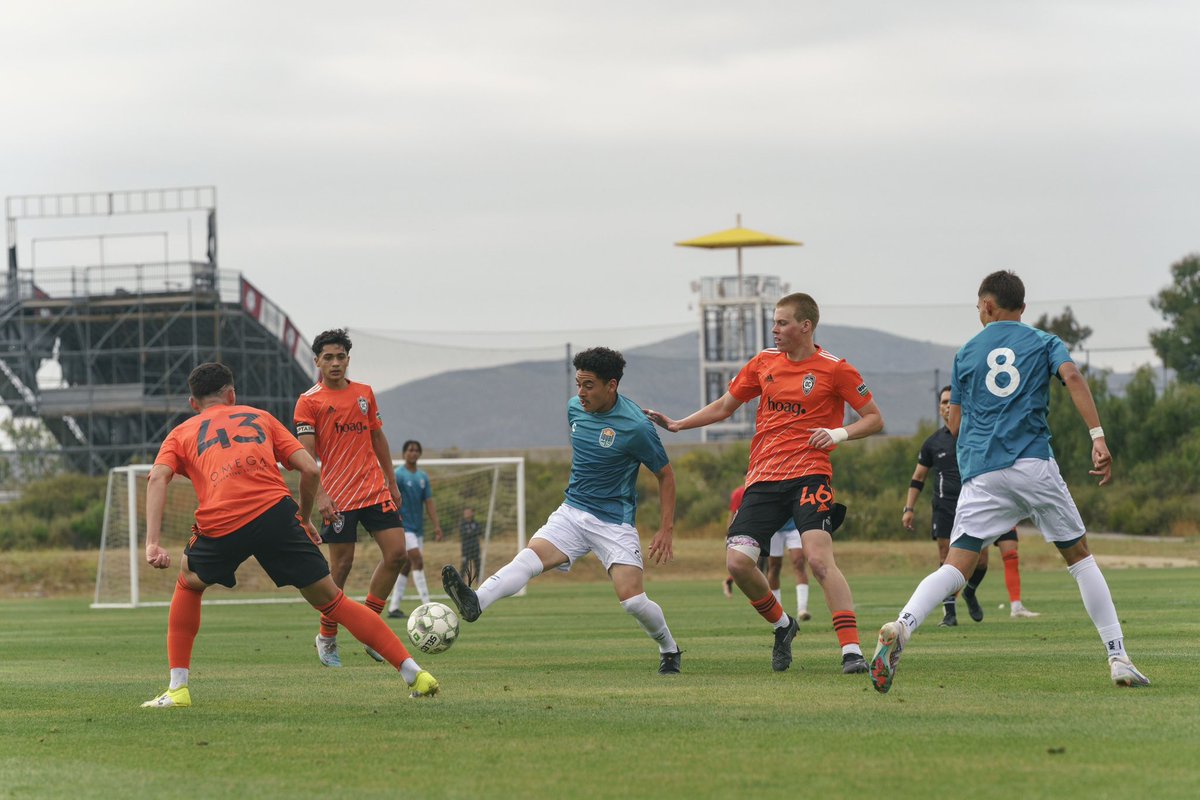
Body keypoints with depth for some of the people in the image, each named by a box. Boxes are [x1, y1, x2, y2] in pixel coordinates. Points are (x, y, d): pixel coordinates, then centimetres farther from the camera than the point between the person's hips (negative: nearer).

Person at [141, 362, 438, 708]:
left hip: (220, 524, -1)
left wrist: (152, 543, -4)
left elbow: (158, 477, 4)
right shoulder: (259, 417, 29)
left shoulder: (181, 434, 26)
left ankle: (177, 689, 22)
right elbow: (310, 469, 17)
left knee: (188, 583, 30)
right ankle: (414, 674, 7)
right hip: (275, 510, 1)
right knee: (332, 601, 11)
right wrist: (304, 520, 32)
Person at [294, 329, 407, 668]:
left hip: (375, 490, 5)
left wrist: (391, 483, 20)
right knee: (341, 566, -4)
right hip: (339, 497, -5)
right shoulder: (309, 402, -4)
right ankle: (327, 638, 14)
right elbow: (306, 456, -10)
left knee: (396, 552, -5)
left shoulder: (365, 394, 12)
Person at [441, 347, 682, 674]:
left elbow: (665, 475, -5)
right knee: (531, 556, -22)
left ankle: (669, 650, 16)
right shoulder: (575, 408, 3)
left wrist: (666, 530, -8)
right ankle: (476, 603, -47)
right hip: (572, 512, 5)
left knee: (633, 601, -13)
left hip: (614, 522, -4)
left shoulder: (636, 426, -16)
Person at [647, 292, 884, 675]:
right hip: (763, 478, 5)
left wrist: (840, 433, -12)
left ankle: (852, 650, -22)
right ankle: (782, 625, 18)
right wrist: (677, 424, 18)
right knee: (737, 561, -8)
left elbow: (874, 419, 6)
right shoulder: (764, 363, 13)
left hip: (809, 475, -5)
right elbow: (725, 405, 25)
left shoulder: (835, 369, -1)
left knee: (819, 558, -23)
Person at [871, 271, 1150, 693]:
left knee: (956, 567, -6)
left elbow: (954, 424, 18)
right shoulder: (1044, 342, 12)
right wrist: (1098, 437, -15)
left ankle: (902, 626, -33)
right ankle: (1118, 658, 7)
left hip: (980, 472, 1)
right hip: (1034, 464, -1)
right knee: (1079, 556, 12)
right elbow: (1072, 377, -9)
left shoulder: (966, 352, 17)